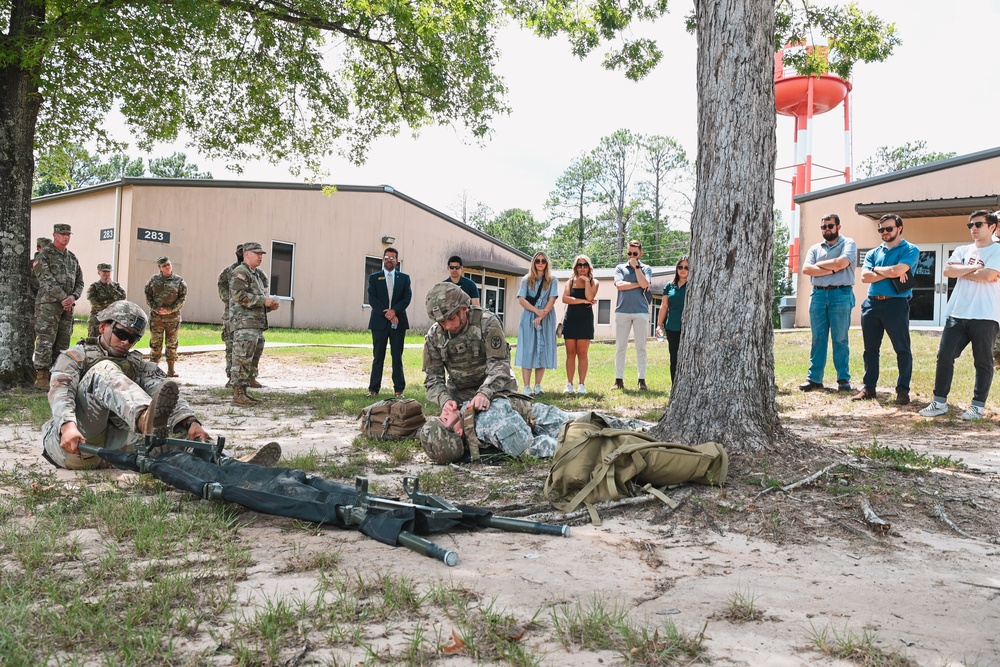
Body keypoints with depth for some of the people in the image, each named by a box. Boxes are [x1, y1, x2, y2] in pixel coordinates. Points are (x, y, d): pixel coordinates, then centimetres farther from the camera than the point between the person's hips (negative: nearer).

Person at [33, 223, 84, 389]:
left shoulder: (72, 257, 16)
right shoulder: (44, 255, -2)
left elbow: (79, 282, 15)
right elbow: (47, 280, -12)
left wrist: (73, 297, -4)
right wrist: (63, 298, -14)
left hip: (68, 306, 6)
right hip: (49, 304, -6)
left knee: (63, 342, 7)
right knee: (45, 341, -8)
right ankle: (41, 377, -6)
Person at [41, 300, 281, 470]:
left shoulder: (140, 365, 21)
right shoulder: (75, 357, 14)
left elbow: (162, 391, 0)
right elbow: (60, 392, -7)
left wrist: (190, 421, -21)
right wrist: (68, 425, -31)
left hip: (112, 444, 4)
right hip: (70, 444, -4)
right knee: (103, 370, -25)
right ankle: (146, 420, -58)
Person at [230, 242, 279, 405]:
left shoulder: (258, 275, 22)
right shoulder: (240, 272, -7)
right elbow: (240, 296, -20)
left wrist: (270, 305, 6)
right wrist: (263, 300, -19)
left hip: (258, 324, 10)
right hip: (244, 324, -10)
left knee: (253, 360, 11)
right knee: (242, 359, -10)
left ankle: (243, 391, 17)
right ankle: (238, 395, -9)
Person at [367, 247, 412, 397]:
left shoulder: (404, 278, 10)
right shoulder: (374, 277, 8)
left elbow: (407, 297, 0)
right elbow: (372, 299, -2)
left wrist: (394, 310, -15)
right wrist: (386, 314, -12)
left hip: (398, 322, 1)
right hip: (379, 321, 0)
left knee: (397, 357, 3)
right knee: (378, 356, 2)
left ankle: (399, 389, 6)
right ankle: (374, 389, 6)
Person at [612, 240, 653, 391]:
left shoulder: (646, 269, 10)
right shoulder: (620, 268, 12)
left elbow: (644, 284, -8)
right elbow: (619, 285, -5)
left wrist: (636, 266, -5)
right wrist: (638, 284, -5)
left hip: (641, 312, 0)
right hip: (622, 311, 1)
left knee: (641, 347, 1)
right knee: (620, 347, 0)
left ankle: (642, 380, 4)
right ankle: (619, 380, 4)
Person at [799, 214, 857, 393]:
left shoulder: (848, 244, 4)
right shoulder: (815, 248, 16)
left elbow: (841, 263, -14)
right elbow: (806, 269, 0)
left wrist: (819, 264, 0)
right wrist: (831, 270, -9)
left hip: (841, 294, -4)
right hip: (818, 294, 4)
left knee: (840, 339, -2)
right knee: (818, 338, 3)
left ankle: (843, 379, 4)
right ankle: (814, 378, 5)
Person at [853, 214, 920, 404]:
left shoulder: (910, 250, 1)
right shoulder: (873, 253, 15)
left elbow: (897, 270, -17)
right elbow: (864, 276, 0)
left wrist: (876, 269, -1)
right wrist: (890, 273, -9)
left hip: (896, 304, -5)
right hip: (872, 303, 5)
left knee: (902, 349, -1)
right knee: (871, 349, 9)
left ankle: (903, 390, 5)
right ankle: (869, 387, 15)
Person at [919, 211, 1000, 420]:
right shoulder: (962, 251, 15)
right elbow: (948, 271, -1)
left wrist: (961, 272, -4)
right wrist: (974, 268, -10)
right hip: (957, 314, 5)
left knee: (983, 362, 3)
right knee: (944, 356, 2)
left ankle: (978, 406, 11)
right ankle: (940, 402, 9)